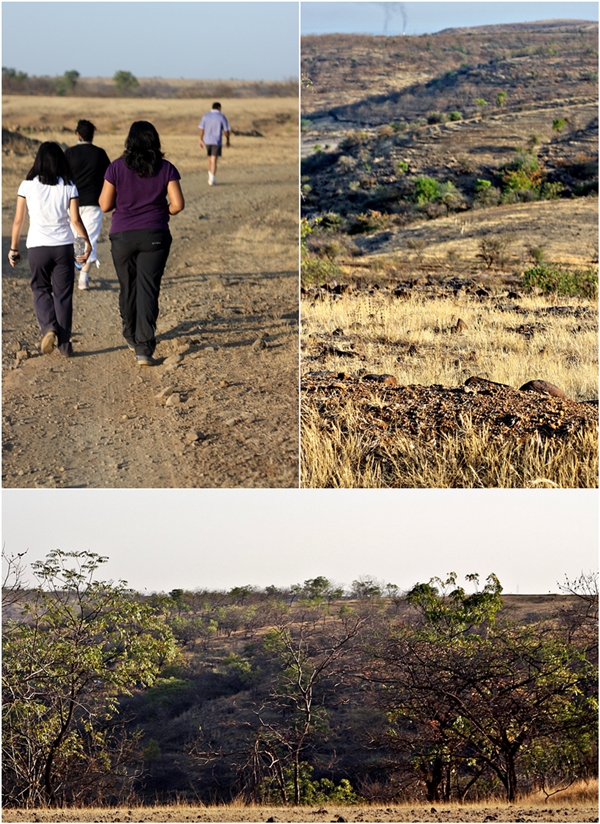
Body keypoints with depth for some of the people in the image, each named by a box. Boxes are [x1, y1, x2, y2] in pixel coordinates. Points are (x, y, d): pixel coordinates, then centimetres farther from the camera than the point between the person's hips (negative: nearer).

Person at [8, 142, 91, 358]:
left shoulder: (27, 186, -3)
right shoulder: (69, 187, -2)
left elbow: (18, 220, -1)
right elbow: (75, 219, -6)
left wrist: (13, 248, 8)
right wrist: (87, 243, 6)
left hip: (37, 247, -1)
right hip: (63, 246, 1)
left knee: (40, 289, 18)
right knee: (63, 294, 10)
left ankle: (48, 327, -6)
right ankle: (64, 344, 11)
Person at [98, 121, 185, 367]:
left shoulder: (117, 168, -6)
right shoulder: (166, 169, -4)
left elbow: (105, 205, -4)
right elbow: (177, 204, -8)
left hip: (122, 236, 0)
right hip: (154, 236, 0)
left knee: (128, 288, 17)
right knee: (148, 290, -2)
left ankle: (132, 337, 36)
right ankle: (144, 348, -12)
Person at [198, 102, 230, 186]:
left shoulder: (206, 116, 3)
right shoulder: (222, 117, -5)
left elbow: (201, 128, 2)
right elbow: (226, 130, -4)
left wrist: (201, 139, 11)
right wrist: (228, 140, 10)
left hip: (207, 141, 3)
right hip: (217, 142, -3)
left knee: (210, 159, 20)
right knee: (214, 161, -5)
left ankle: (210, 178, 22)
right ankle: (212, 180, -12)